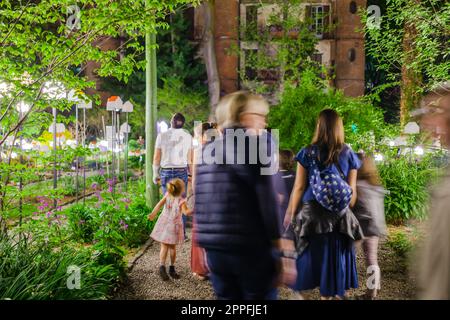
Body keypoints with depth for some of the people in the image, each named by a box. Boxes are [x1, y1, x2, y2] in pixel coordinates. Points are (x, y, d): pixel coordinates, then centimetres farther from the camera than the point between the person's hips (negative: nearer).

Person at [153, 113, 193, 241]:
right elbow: (190, 159, 0)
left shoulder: (162, 135, -3)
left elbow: (156, 158, 0)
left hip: (166, 172, -1)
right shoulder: (187, 136, 0)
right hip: (182, 172, 1)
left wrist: (155, 174, 10)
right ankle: (182, 234, 11)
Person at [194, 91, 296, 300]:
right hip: (251, 248, -6)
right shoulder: (257, 144, -9)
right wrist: (283, 252, -12)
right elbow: (268, 201, -16)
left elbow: (199, 202, 14)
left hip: (214, 249, 6)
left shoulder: (207, 150, 11)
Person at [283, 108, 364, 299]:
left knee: (308, 253, 12)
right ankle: (328, 294, 23)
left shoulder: (308, 153, -5)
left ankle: (299, 291, 22)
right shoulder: (349, 154, 2)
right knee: (333, 256, 12)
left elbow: (299, 188, -4)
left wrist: (292, 214, 5)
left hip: (311, 213, -2)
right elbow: (352, 190, 4)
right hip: (339, 216, 2)